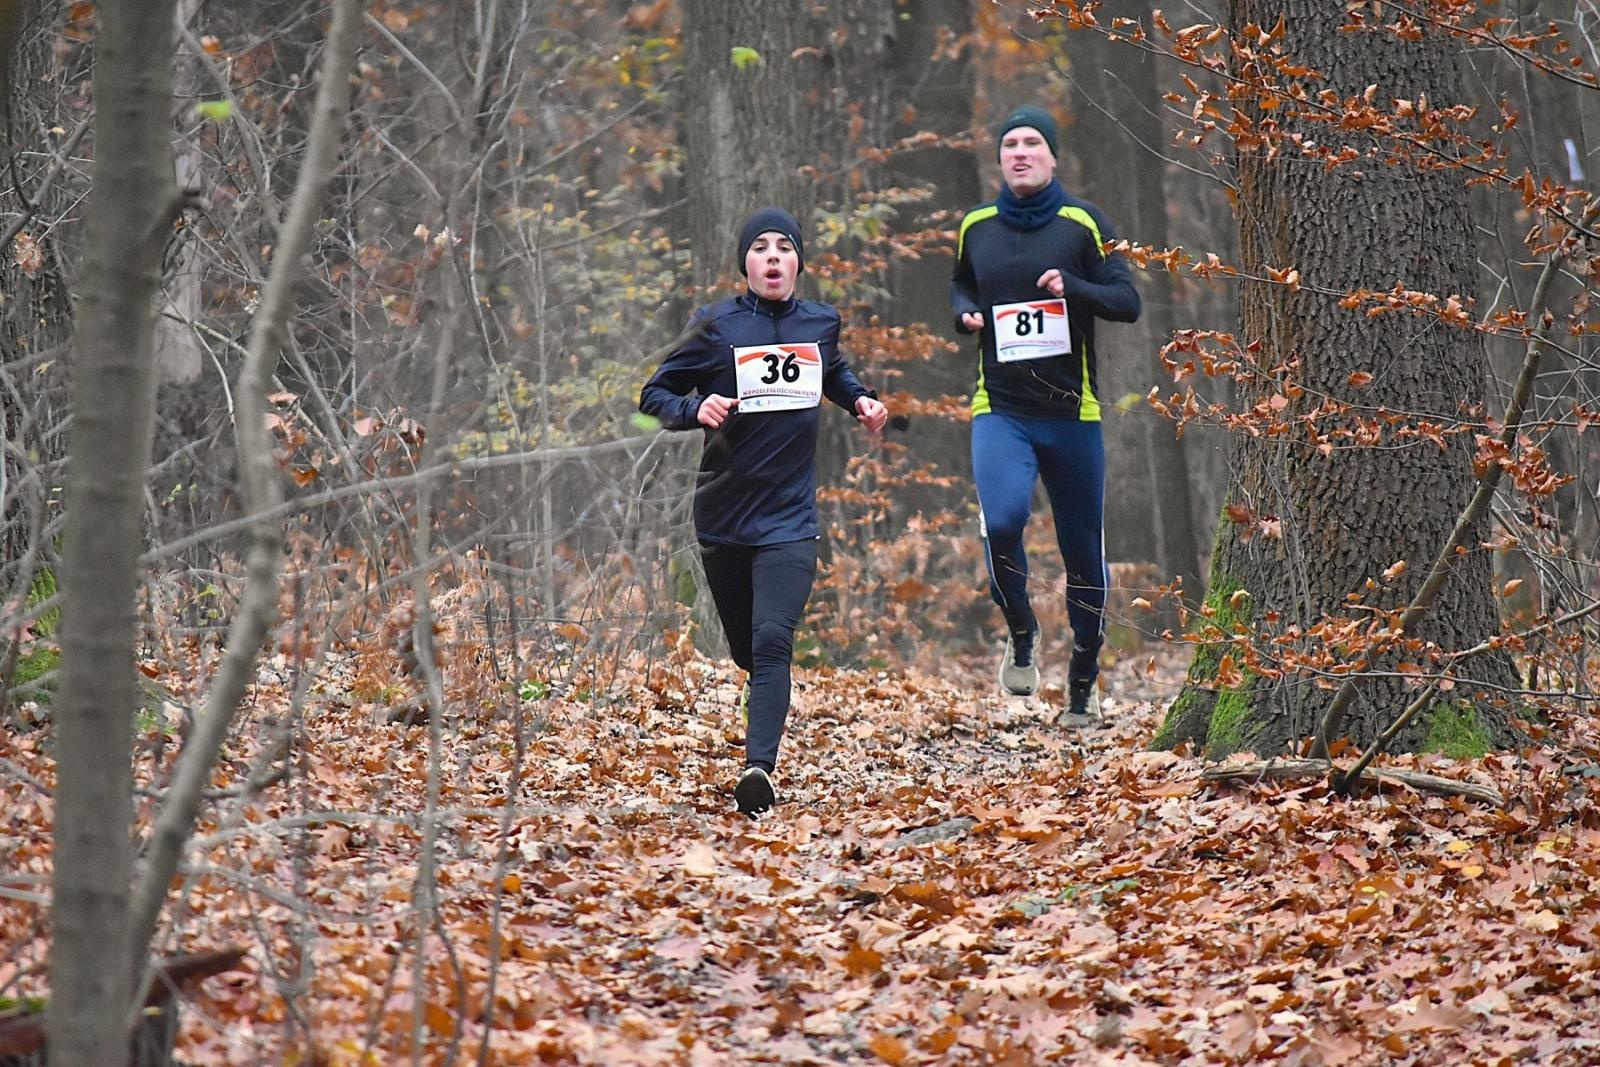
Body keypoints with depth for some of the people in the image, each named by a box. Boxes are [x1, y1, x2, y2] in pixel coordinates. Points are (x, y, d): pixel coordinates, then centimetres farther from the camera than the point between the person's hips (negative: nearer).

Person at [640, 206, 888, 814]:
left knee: (772, 642, -20)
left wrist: (860, 400, 8)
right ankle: (767, 713, 47)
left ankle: (759, 767, -30)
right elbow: (655, 395, -1)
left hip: (790, 518, 0)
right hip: (723, 518, 0)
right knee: (747, 650, 14)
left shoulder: (820, 322, 5)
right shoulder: (716, 325, -4)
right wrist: (695, 409, -22)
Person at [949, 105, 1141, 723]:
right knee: (1002, 521, -25)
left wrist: (1074, 288, -22)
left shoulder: (1083, 223, -1)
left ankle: (1083, 683, 22)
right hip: (1000, 410, 0)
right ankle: (1021, 635, 2)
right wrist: (965, 313, 3)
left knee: (1083, 552, 7)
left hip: (1072, 411, 0)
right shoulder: (976, 227, 7)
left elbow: (1128, 302, -5)